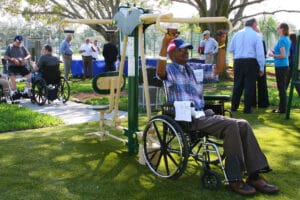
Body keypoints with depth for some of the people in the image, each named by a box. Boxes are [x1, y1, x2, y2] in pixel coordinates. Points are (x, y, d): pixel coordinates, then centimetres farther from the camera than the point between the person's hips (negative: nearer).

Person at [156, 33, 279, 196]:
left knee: (243, 125, -12)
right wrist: (164, 43, -35)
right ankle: (235, 180, -21)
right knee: (230, 126, -27)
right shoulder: (170, 70, 0)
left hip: (204, 114, 8)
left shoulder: (194, 69, 22)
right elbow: (160, 72, -26)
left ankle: (254, 176, -12)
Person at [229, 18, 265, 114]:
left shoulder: (237, 34, 6)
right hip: (251, 62, -3)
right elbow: (260, 53, -7)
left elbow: (231, 49, 10)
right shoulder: (256, 36, -4)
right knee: (249, 85, 3)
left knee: (237, 84, 13)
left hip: (238, 62, 4)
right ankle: (247, 108, 5)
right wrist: (261, 67, -2)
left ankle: (234, 106, 19)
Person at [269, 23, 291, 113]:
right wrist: (275, 52, 16)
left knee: (281, 88, -4)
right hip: (285, 66, 9)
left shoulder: (282, 40, -14)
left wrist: (273, 55, -7)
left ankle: (282, 109, 1)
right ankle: (282, 108, 21)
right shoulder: (287, 39, 13)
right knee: (283, 88, 14)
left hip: (280, 66, -9)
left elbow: (283, 55, -20)